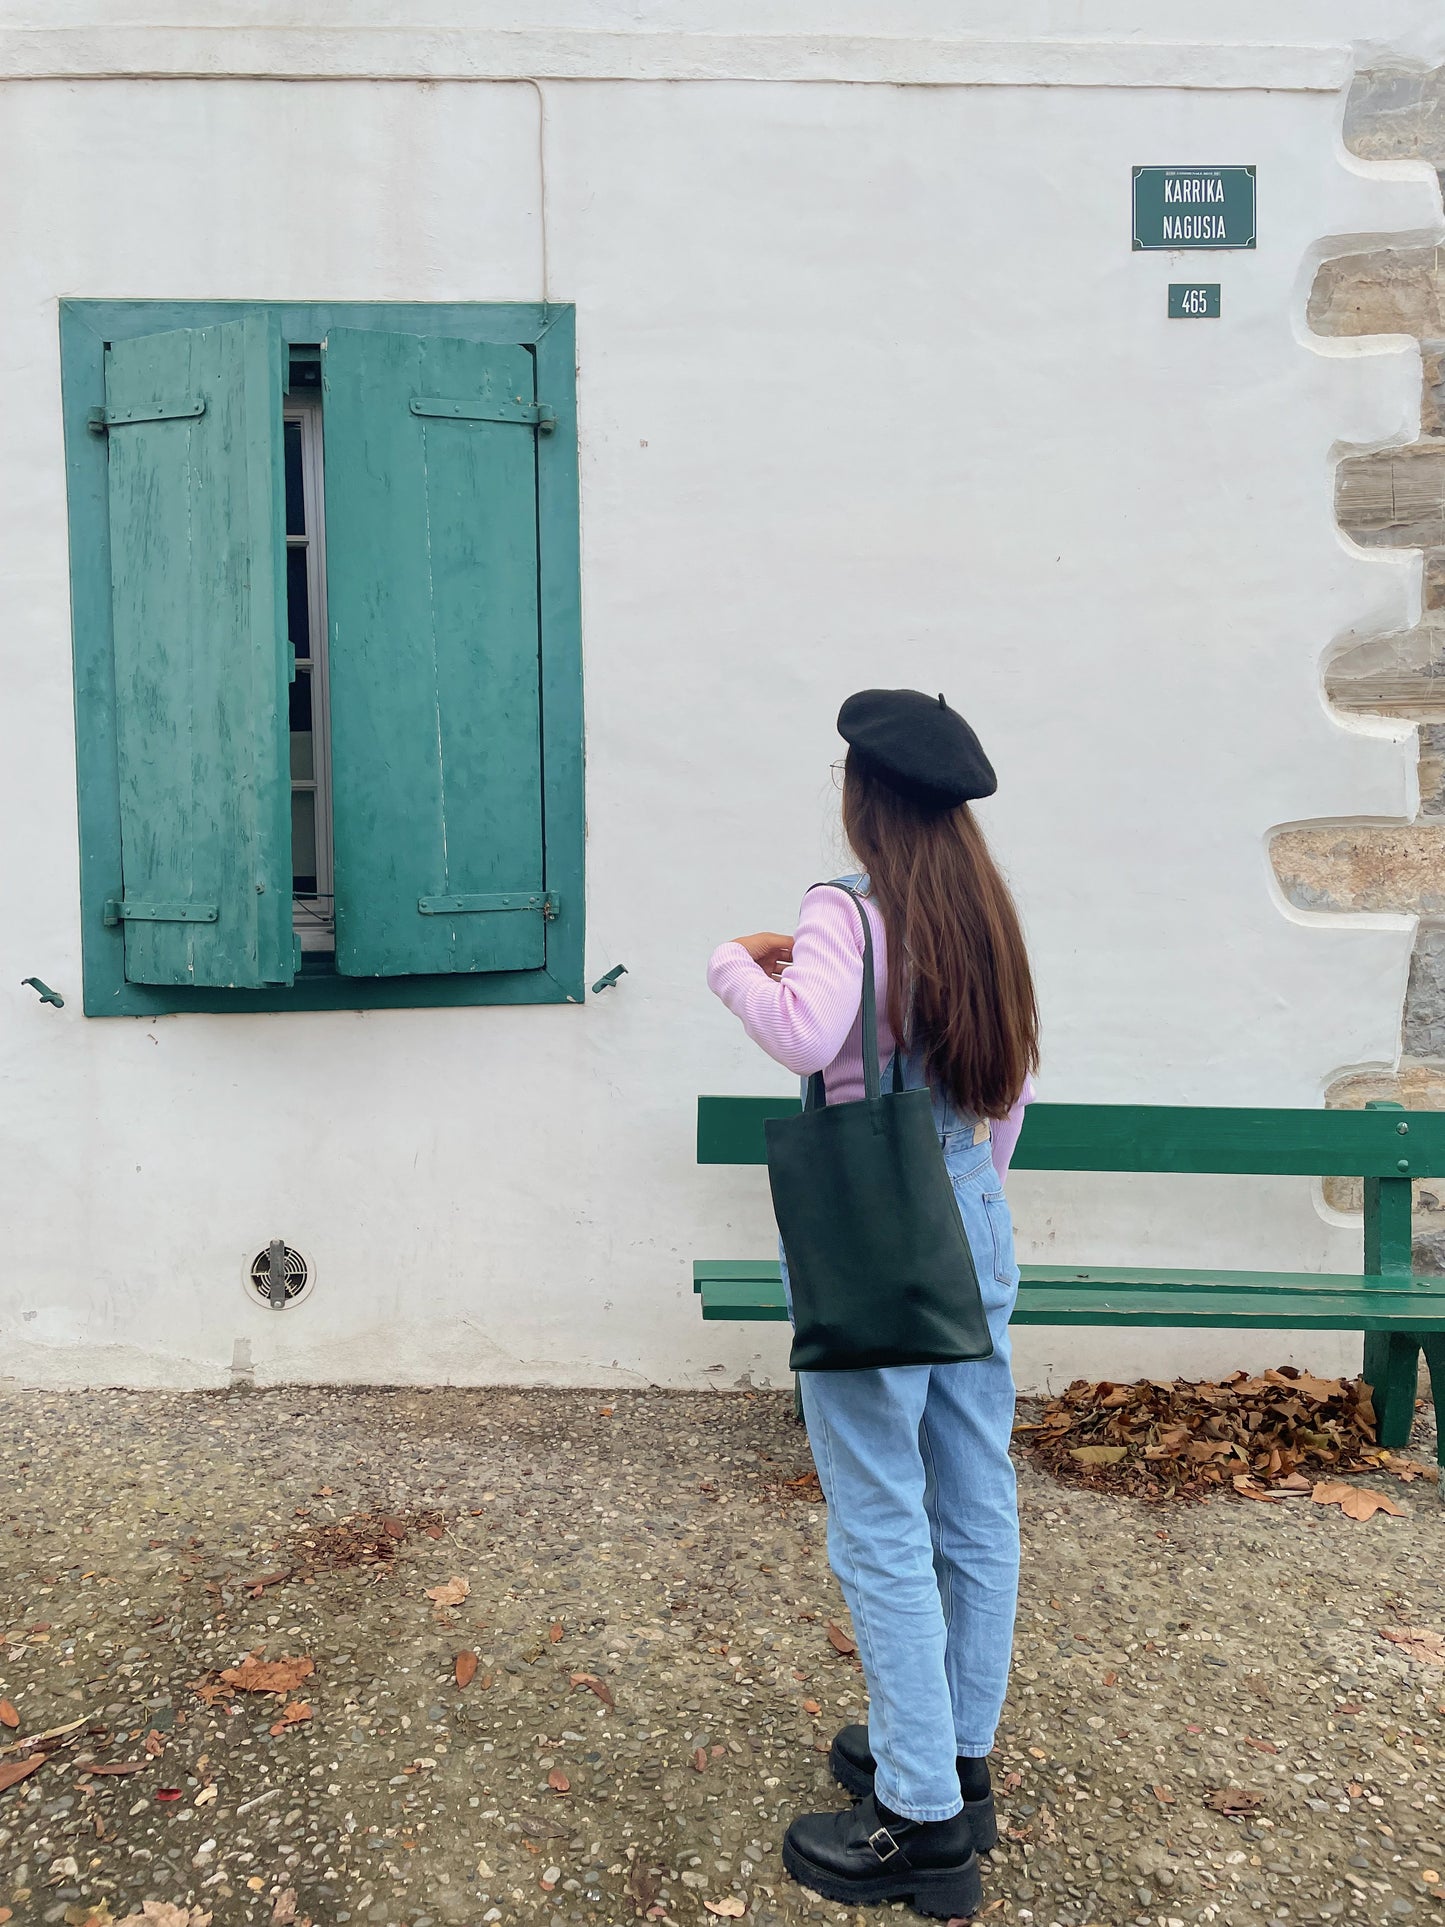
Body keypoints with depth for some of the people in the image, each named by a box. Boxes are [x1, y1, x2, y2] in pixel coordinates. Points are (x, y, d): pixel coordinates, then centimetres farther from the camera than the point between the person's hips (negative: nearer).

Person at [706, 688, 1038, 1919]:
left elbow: (808, 1035, -33)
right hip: (973, 1229, 8)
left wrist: (739, 967, -13)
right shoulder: (985, 917, 8)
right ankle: (959, 1757, 32)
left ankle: (923, 1820, 12)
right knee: (977, 1506, 15)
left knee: (882, 1528, 2)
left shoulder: (854, 913, -15)